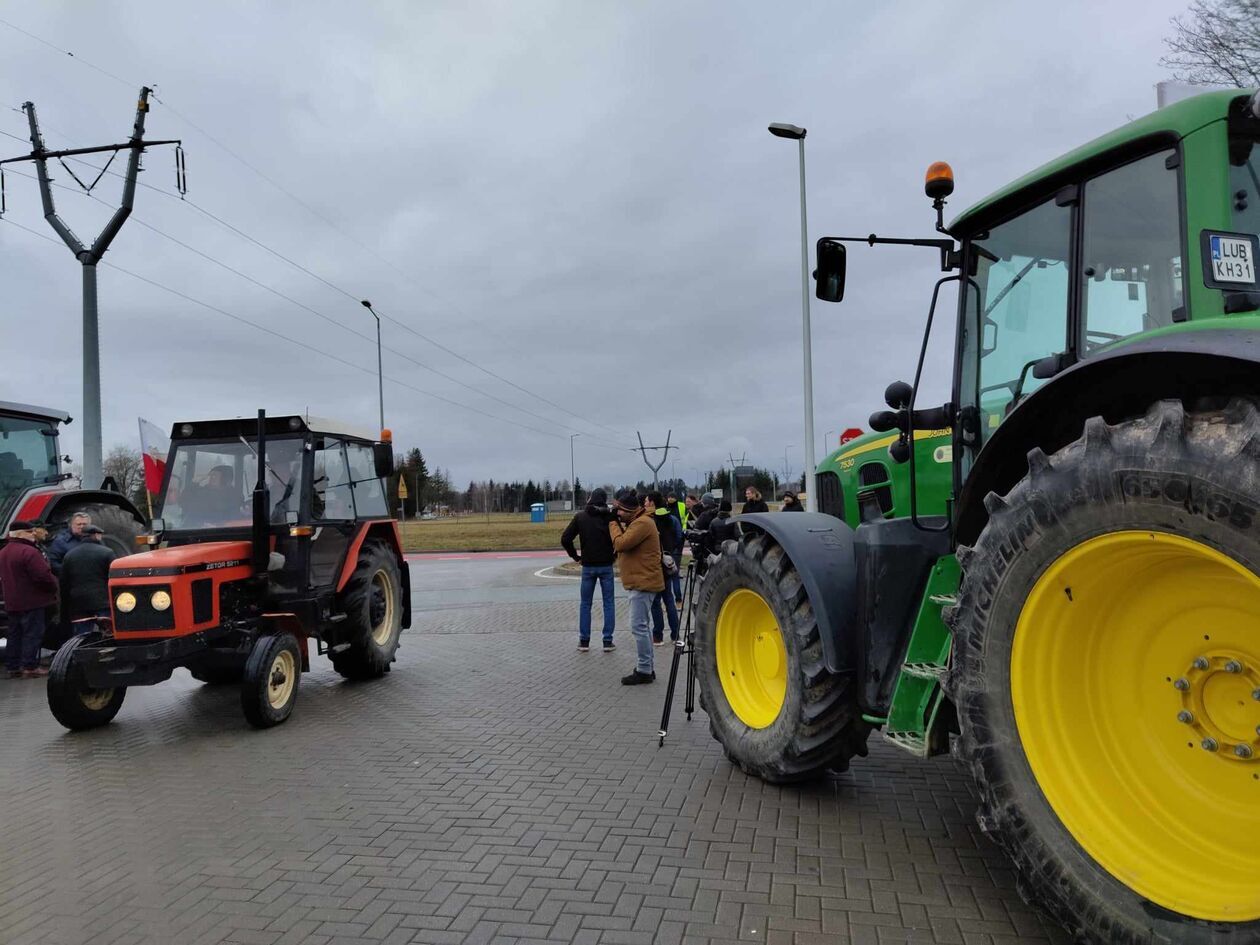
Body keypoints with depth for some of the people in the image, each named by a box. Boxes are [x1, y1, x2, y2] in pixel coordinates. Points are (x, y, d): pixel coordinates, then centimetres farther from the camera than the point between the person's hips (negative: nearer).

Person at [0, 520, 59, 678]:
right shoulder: (29, 551, -19)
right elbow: (44, 575, -23)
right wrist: (53, 588, -7)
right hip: (31, 600, -9)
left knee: (14, 634, 15)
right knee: (33, 634, -3)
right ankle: (30, 667, -4)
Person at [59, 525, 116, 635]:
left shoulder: (69, 555, 11)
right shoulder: (107, 552, -3)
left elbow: (64, 585, 13)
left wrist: (65, 614, 18)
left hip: (77, 606, 4)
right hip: (103, 604, -4)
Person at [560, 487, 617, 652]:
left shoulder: (580, 517, -1)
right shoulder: (610, 516, -6)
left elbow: (565, 539, -5)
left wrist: (576, 556, 5)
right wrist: (614, 555, 4)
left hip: (588, 566, 1)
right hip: (606, 566, -1)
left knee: (585, 604, 11)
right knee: (608, 603, 7)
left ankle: (584, 642, 11)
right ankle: (608, 641, 6)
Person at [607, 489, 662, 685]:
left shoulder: (642, 523, -17)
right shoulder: (635, 522, 18)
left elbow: (620, 543, -23)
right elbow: (623, 544, 13)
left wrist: (613, 524, -9)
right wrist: (618, 524, 2)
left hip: (643, 583, -11)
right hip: (640, 582, 11)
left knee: (639, 626, -9)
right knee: (642, 626, 16)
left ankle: (644, 671, -4)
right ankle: (647, 668, 23)